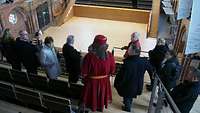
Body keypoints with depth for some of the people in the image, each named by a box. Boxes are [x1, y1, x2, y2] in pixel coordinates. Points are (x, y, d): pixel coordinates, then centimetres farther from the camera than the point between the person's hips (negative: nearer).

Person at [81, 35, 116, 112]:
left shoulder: (89, 56, -25)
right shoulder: (109, 55, -16)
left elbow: (84, 72, -16)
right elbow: (112, 71, -4)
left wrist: (84, 78, 5)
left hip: (91, 82, -2)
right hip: (105, 82, 3)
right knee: (101, 101, 23)